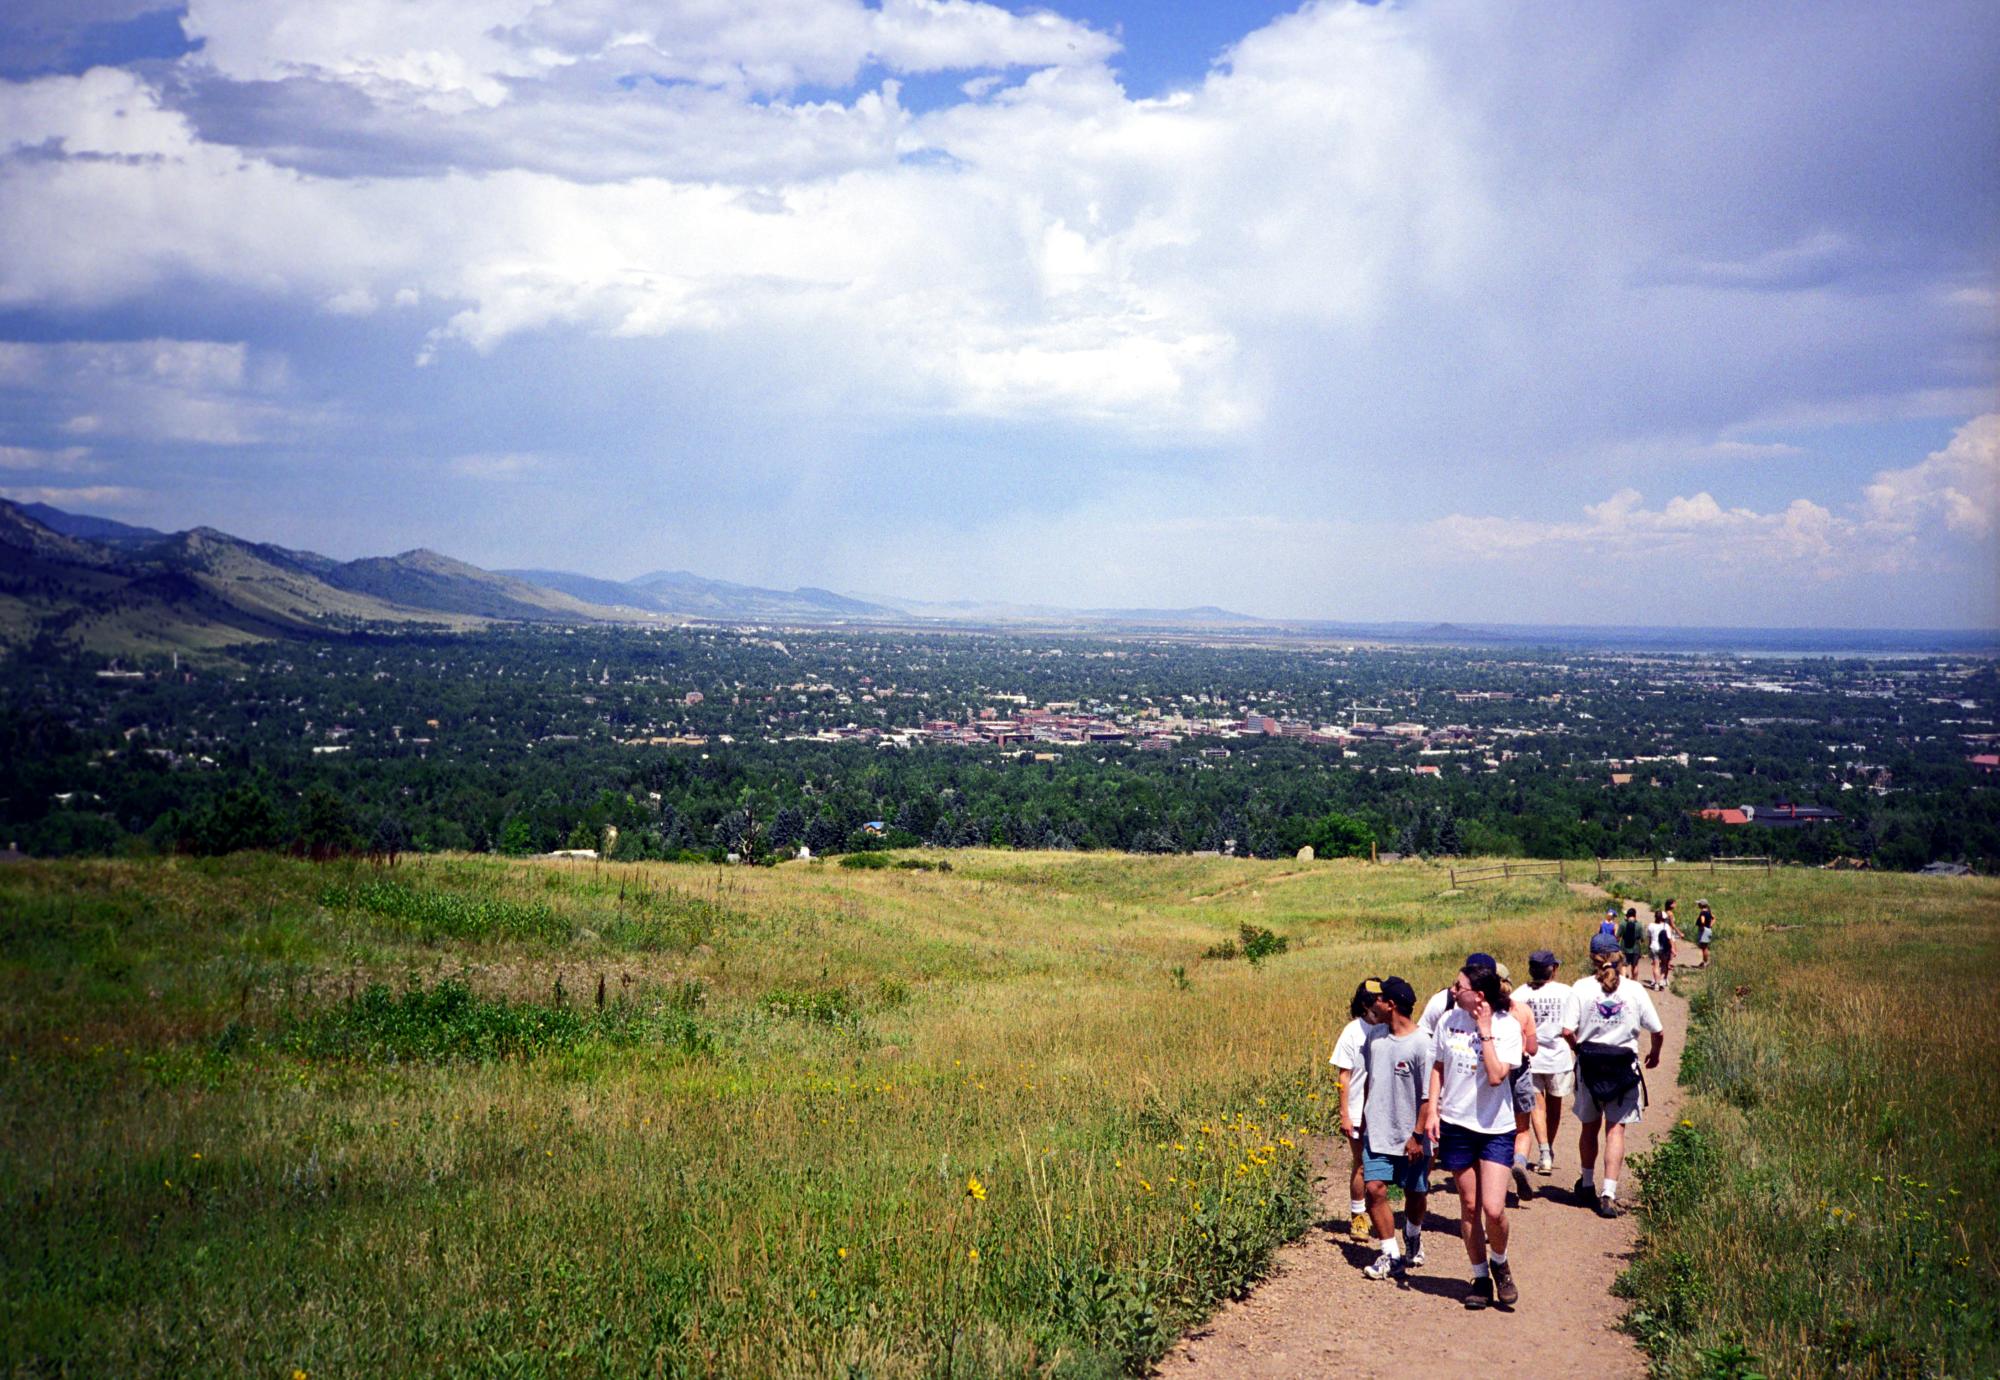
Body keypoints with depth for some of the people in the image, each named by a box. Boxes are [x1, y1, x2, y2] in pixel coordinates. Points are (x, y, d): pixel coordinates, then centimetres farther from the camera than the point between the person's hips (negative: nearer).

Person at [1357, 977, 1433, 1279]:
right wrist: (1364, 1120, 20)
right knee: (1375, 1189, -8)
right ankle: (1391, 1254, 1)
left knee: (1415, 1194, 12)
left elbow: (1428, 1095, -14)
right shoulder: (1376, 1036, 3)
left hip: (1409, 1138, -4)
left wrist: (1418, 1135, -16)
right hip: (1377, 1133, 4)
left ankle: (1413, 1237, 40)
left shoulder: (1421, 1043, -16)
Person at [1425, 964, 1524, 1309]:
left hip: (1496, 1128, -3)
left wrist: (1485, 1032, -20)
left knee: (1493, 1210, -10)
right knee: (1469, 1206, 9)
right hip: (1456, 1125, 3)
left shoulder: (1507, 1027, -12)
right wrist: (1433, 1111, 1)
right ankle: (1481, 1277, 24)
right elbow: (1438, 1067, 9)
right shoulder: (1449, 1021, -2)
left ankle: (1499, 1264, 20)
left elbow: (1496, 1076, -22)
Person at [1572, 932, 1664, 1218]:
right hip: (1624, 1068, -1)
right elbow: (1658, 1031, -1)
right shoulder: (1635, 990, -5)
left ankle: (1587, 1184, 35)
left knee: (1590, 1127, 18)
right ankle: (1608, 1194, -7)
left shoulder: (1582, 988, -7)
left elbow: (1568, 1032, -12)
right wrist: (1654, 1054, 19)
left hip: (1589, 1067, 1)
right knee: (1615, 1131, 3)